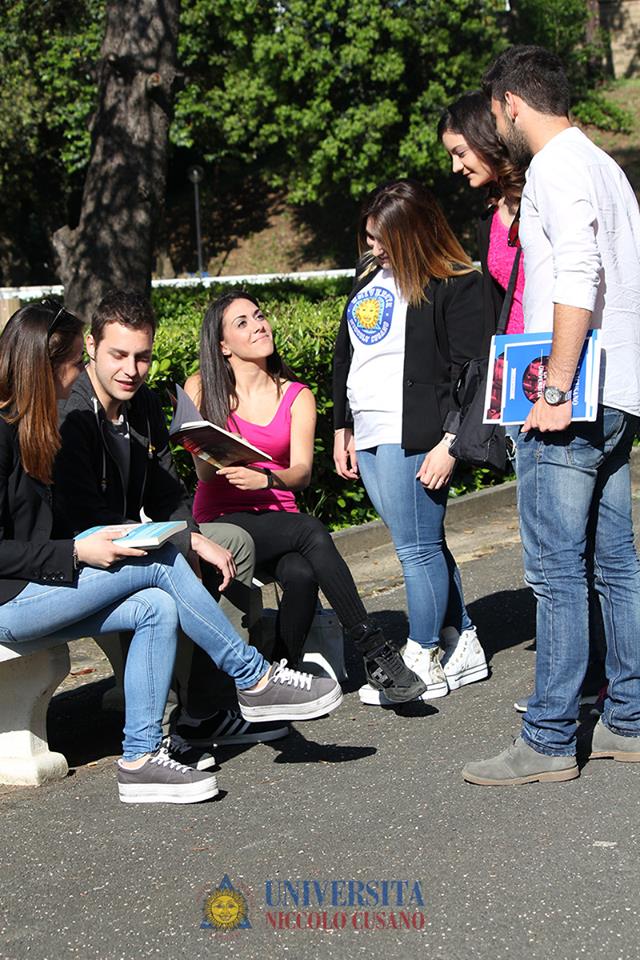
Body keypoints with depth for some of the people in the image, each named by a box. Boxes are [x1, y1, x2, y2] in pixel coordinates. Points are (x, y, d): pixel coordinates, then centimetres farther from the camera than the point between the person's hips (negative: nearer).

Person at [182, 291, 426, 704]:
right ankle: (376, 652, -31)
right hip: (222, 521, -3)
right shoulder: (202, 389, 3)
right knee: (312, 532, -32)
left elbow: (302, 472, -5)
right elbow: (205, 473, -3)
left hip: (278, 517, 3)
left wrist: (265, 479, -27)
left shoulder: (297, 397, 10)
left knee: (301, 575, -34)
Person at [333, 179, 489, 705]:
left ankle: (422, 665, 7)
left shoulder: (455, 286, -8)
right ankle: (464, 650, 22)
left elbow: (470, 371, -13)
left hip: (413, 440, -8)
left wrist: (451, 444, -18)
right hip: (368, 440, 8)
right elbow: (345, 353, 22)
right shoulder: (369, 277, 15)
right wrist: (342, 428, 20)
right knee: (425, 547, 13)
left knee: (418, 549, -3)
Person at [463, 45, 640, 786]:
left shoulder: (556, 168, -10)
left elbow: (577, 278, -22)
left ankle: (548, 741, -3)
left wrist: (556, 391, -23)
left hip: (571, 402, -10)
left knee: (555, 572, -7)